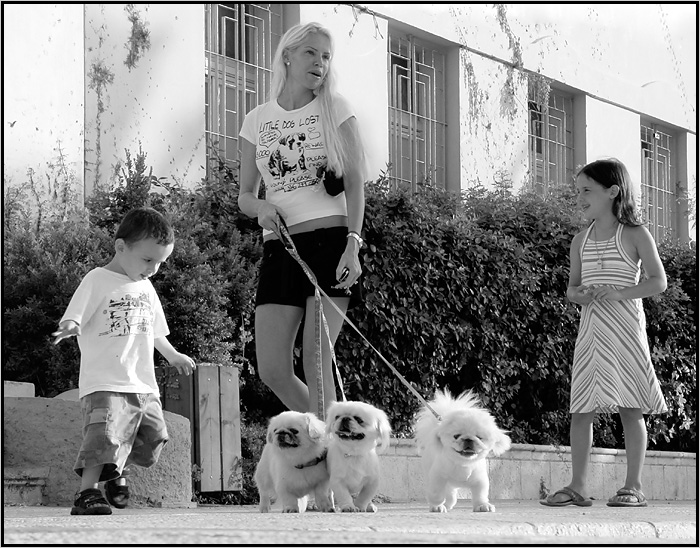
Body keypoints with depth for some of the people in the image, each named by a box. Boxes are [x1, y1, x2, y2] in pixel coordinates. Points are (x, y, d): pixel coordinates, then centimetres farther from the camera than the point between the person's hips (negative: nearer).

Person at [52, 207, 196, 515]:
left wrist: (173, 356, 41)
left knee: (153, 438, 11)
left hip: (144, 386, 7)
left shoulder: (145, 288, 17)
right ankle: (87, 494, -22)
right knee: (104, 435, -23)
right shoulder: (98, 281, -4)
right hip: (105, 384, -7)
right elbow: (71, 319, -13)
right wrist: (70, 327, -36)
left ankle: (118, 471, 35)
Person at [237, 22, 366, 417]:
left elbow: (356, 182, -1)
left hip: (330, 240, -3)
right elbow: (244, 195, 15)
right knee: (272, 370, -5)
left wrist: (352, 246, -14)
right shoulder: (257, 120, 11)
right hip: (280, 247, 3)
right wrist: (261, 207, -9)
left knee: (316, 357, -14)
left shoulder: (335, 108, 4)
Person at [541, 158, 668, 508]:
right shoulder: (580, 241, 14)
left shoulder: (634, 235, -1)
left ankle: (633, 487, 1)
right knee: (581, 409, -1)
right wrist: (579, 293, -6)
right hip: (590, 329, 5)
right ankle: (577, 487, 1)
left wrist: (616, 292, -16)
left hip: (625, 328, -5)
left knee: (630, 408, -3)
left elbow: (658, 282, -5)